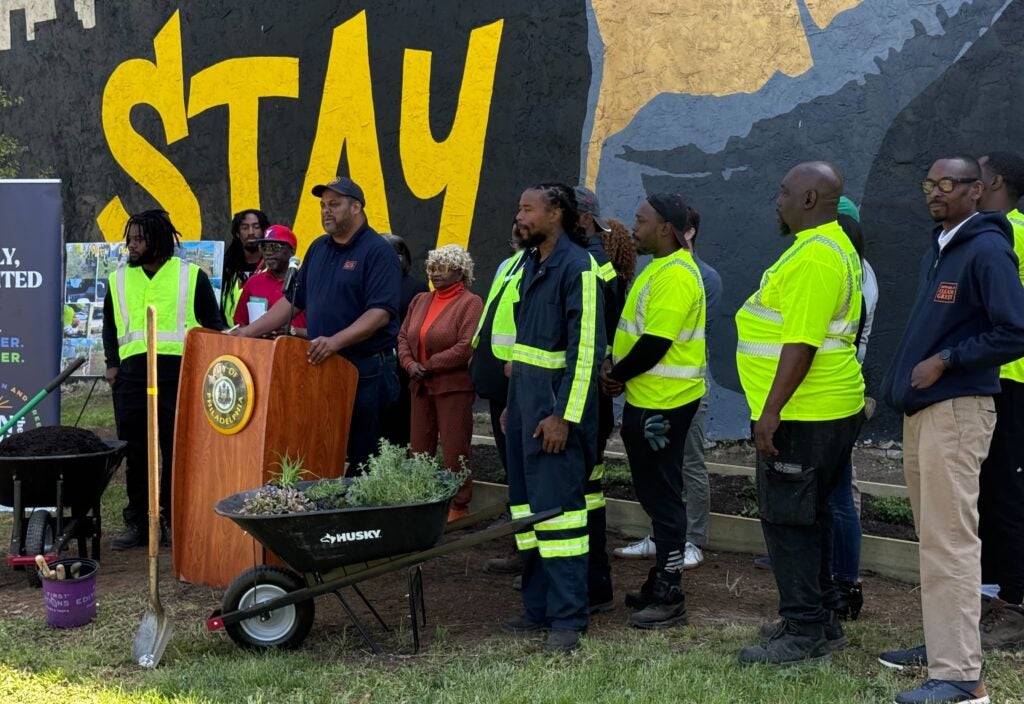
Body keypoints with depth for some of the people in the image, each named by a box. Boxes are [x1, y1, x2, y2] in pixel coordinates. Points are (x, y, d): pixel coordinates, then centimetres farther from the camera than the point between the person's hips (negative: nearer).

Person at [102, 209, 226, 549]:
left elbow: (214, 323, 8)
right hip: (132, 374, 3)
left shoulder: (192, 276, 5)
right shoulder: (119, 279, 16)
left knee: (177, 450, -1)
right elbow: (109, 325, 25)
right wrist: (112, 362, 12)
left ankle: (172, 520, 9)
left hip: (180, 372, -3)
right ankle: (136, 522, 13)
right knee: (134, 451, 5)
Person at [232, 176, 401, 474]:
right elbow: (293, 300, 19)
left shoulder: (378, 251, -9)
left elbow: (380, 312, -19)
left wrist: (336, 341, -31)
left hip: (367, 368, -7)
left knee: (364, 456, -1)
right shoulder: (319, 248, 14)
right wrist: (250, 330, 9)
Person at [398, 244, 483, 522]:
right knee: (419, 449, 9)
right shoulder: (420, 301, 16)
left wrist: (429, 365, -13)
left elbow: (466, 346, -16)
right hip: (421, 386, 7)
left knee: (454, 451, -3)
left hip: (454, 386, -7)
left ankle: (458, 505, 5)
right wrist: (409, 363, -6)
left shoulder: (470, 303, -7)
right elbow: (403, 336, 14)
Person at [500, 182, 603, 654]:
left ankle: (567, 619, -3)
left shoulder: (577, 266, -13)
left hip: (556, 402, -9)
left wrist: (564, 415, -21)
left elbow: (586, 348, -18)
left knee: (557, 507, -9)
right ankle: (538, 607, 21)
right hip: (524, 395, 9)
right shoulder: (532, 263, 15)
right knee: (527, 504, 12)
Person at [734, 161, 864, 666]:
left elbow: (802, 341, -26)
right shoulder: (829, 247, 16)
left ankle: (803, 634, 3)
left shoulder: (815, 255, -19)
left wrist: (771, 411, -25)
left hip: (802, 415, -11)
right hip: (824, 411, 11)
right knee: (809, 516, 17)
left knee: (788, 519, -4)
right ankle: (820, 622, 26)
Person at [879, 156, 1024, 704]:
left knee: (950, 541, -10)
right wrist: (901, 381, 14)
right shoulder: (937, 249, 16)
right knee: (933, 535, 15)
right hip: (922, 409, 9)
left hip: (956, 411, -9)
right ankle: (943, 642, 25)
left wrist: (945, 362, -16)